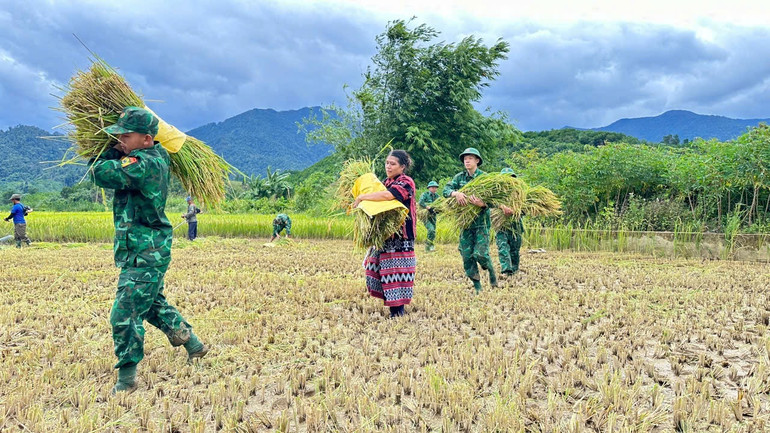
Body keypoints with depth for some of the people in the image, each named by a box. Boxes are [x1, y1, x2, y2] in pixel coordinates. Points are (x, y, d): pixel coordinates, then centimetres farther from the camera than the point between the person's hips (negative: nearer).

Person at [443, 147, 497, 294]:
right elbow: (446, 190, -5)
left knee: (480, 253, -12)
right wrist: (456, 193, -26)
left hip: (481, 221, -4)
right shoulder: (459, 177, 7)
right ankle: (477, 287, 15)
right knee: (467, 256, 3)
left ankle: (491, 270, 21)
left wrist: (482, 204, -30)